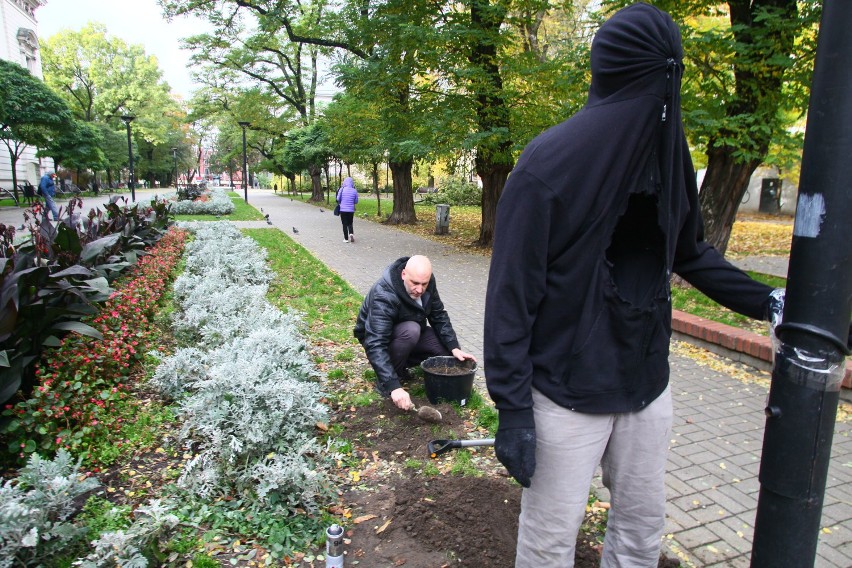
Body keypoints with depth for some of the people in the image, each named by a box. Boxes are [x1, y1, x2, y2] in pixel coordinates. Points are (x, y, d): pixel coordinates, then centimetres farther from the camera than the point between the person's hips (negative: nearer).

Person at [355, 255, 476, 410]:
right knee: (410, 330, -36)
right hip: (377, 337, -6)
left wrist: (454, 348, -16)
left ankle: (401, 363, 7)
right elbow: (375, 345, -43)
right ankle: (383, 379, -16)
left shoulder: (427, 282, -17)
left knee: (448, 350, -9)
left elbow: (439, 315, -4)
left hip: (414, 333, 7)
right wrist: (393, 387, -51)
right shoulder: (383, 296, -37)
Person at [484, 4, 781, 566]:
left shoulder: (666, 154, 3)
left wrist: (763, 300, 6)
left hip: (647, 383, 6)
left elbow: (691, 252, 17)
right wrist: (512, 408, -17)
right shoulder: (549, 163, -17)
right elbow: (511, 295, -17)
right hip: (567, 393, -6)